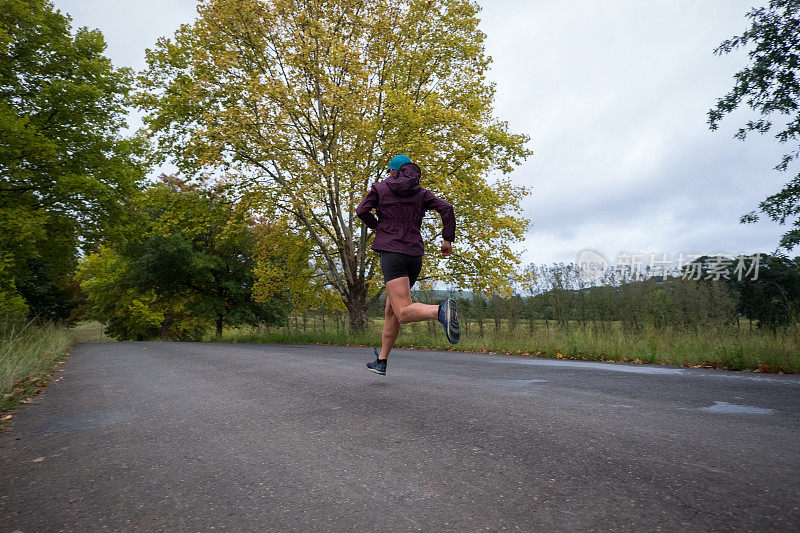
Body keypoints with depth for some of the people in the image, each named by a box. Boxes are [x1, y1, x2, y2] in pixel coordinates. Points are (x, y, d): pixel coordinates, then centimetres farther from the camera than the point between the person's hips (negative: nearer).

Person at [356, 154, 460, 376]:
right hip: (415, 255, 5)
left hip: (392, 253, -5)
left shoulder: (381, 187, 8)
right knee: (391, 309, 17)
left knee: (404, 313, -17)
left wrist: (375, 225, 17)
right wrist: (448, 239, 5)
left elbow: (362, 210, -2)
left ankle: (440, 311, -47)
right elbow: (446, 208, 1)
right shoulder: (421, 193, 15)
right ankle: (381, 361, 24)